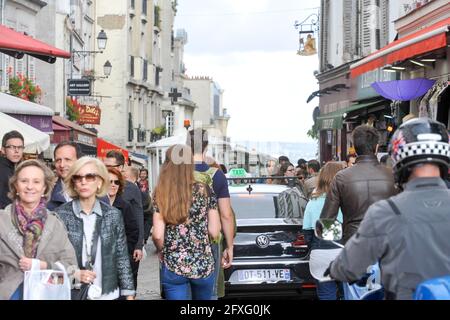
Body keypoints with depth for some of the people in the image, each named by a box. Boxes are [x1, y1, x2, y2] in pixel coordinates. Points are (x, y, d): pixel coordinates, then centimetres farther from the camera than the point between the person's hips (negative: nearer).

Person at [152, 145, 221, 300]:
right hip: (203, 264, 1)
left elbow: (157, 235, -9)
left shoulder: (160, 194, -5)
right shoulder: (204, 190, -4)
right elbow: (214, 232, -4)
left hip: (172, 266, -1)